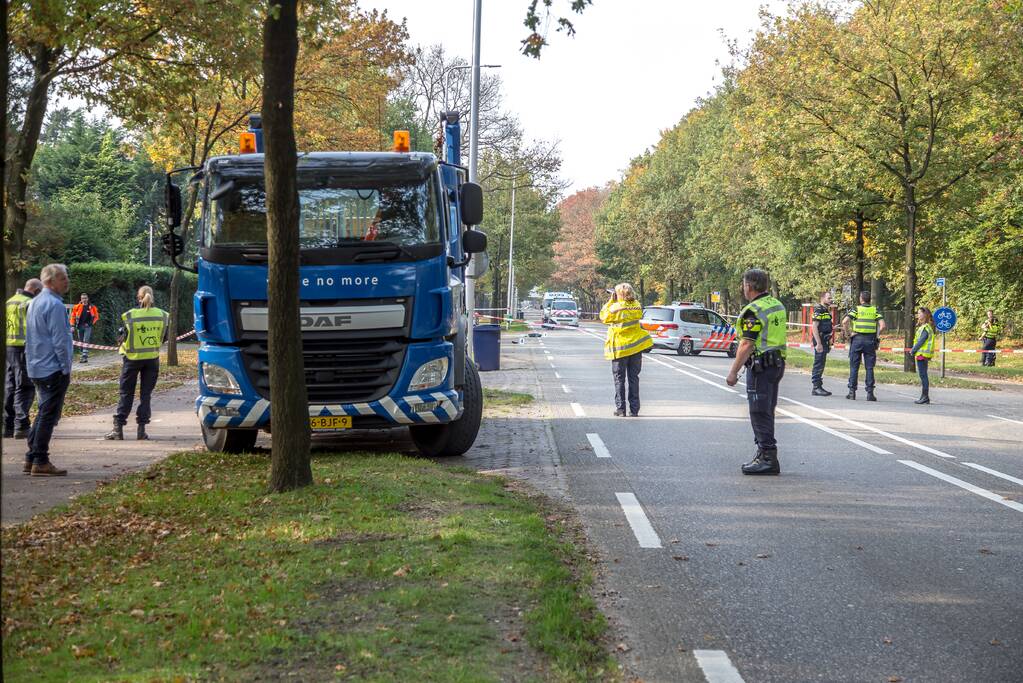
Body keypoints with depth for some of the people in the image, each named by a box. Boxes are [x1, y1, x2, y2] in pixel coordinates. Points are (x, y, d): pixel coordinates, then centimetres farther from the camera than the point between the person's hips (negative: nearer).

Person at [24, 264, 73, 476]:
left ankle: (31, 458, 18)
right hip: (53, 369, -10)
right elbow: (59, 341, -19)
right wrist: (66, 369, -12)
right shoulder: (54, 305, -17)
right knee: (49, 415, -5)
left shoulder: (35, 302, 15)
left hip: (37, 368, 10)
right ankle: (40, 462, -3)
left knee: (44, 413, 16)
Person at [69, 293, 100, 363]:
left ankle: (85, 357, -18)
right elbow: (73, 316, 7)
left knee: (86, 341, -13)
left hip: (88, 326, -3)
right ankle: (84, 355, 18)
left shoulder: (92, 308, 1)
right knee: (81, 342, 7)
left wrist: (91, 323, -5)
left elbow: (96, 317, 8)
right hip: (79, 326, 3)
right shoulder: (77, 307, 3)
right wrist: (73, 326, 1)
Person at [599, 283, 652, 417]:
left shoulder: (615, 308, -14)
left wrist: (610, 301, 6)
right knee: (633, 378, 9)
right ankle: (634, 410, 9)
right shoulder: (637, 306, -2)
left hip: (619, 348, -4)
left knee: (619, 379, 4)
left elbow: (603, 316, 1)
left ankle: (620, 409, 1)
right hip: (636, 346, 4)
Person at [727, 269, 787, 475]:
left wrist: (733, 371, -16)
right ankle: (763, 454, 23)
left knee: (760, 413, -6)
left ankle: (768, 460, -8)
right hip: (777, 364, 9)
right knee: (766, 412, 16)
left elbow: (747, 345, -20)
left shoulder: (753, 311, -16)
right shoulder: (778, 305, 12)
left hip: (760, 366, -9)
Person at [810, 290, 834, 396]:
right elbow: (815, 327, -18)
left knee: (821, 365, 11)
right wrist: (818, 343, -22)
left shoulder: (827, 310, 18)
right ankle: (816, 388, -6)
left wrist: (829, 343, 22)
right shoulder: (818, 310, -12)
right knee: (818, 365, -8)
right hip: (820, 341, -10)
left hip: (825, 341, 10)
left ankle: (819, 387, 16)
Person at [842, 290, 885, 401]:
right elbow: (882, 325, -6)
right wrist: (877, 335, 6)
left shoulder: (856, 309, 0)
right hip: (870, 341, 1)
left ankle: (852, 392, 4)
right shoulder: (875, 310, 5)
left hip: (857, 339, -1)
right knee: (869, 368, 4)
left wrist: (848, 334, -3)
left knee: (854, 367, 5)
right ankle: (870, 393, 1)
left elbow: (845, 321, -14)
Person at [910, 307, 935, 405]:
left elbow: (921, 341, -18)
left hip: (922, 354, -10)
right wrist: (913, 350, 13)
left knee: (923, 375, -8)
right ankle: (924, 396, 16)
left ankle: (925, 396, -8)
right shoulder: (922, 327, 17)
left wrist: (913, 351, -12)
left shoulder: (925, 328, -14)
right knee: (922, 375, 12)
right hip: (921, 354, 10)